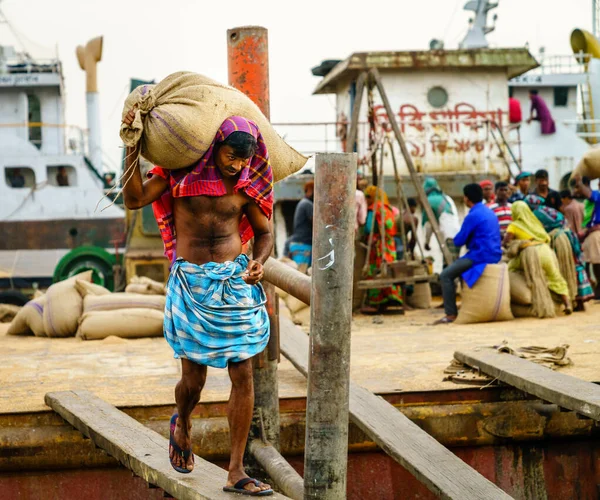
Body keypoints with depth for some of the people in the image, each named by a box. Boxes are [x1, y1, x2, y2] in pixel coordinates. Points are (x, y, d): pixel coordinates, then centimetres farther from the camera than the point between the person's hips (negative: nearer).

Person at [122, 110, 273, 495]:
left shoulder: (245, 184, 3)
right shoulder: (180, 173, -2)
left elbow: (264, 233, 14)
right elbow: (134, 200, -11)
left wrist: (259, 262, -7)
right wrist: (133, 148, -20)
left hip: (236, 281, 2)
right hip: (190, 283, -2)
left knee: (243, 376, -2)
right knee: (194, 380, 2)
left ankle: (236, 471, 7)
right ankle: (182, 426, 39)